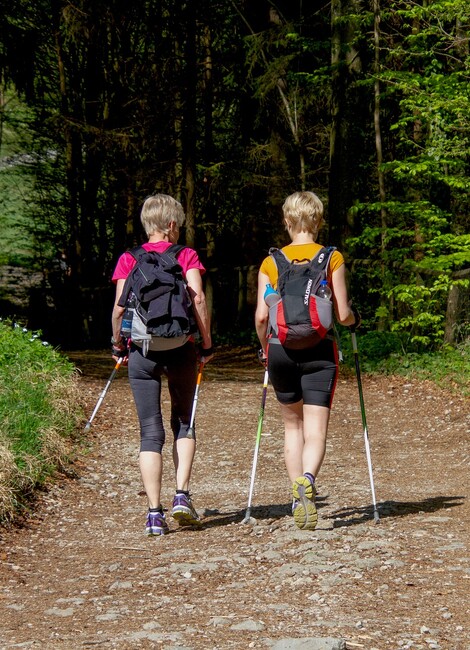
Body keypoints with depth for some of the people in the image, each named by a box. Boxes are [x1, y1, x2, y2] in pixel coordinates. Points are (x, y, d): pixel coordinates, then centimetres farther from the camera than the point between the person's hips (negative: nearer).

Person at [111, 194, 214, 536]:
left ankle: (155, 513, -3)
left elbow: (119, 307, -3)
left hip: (142, 350, 1)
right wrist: (207, 342, -2)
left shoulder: (128, 259, 5)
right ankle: (182, 495, 2)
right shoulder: (186, 255, 3)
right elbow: (198, 298, -9)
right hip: (180, 347, -1)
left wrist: (118, 343, 11)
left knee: (151, 432, 3)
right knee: (184, 422, 17)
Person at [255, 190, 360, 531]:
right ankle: (307, 480, -34)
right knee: (315, 429, -5)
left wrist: (264, 346, 16)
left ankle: (298, 497, 17)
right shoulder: (333, 259, -1)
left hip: (281, 349, 2)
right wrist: (354, 318, 20)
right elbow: (343, 314, -3)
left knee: (293, 424, 18)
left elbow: (261, 316, -2)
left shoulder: (270, 263, 3)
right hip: (319, 349, -2)